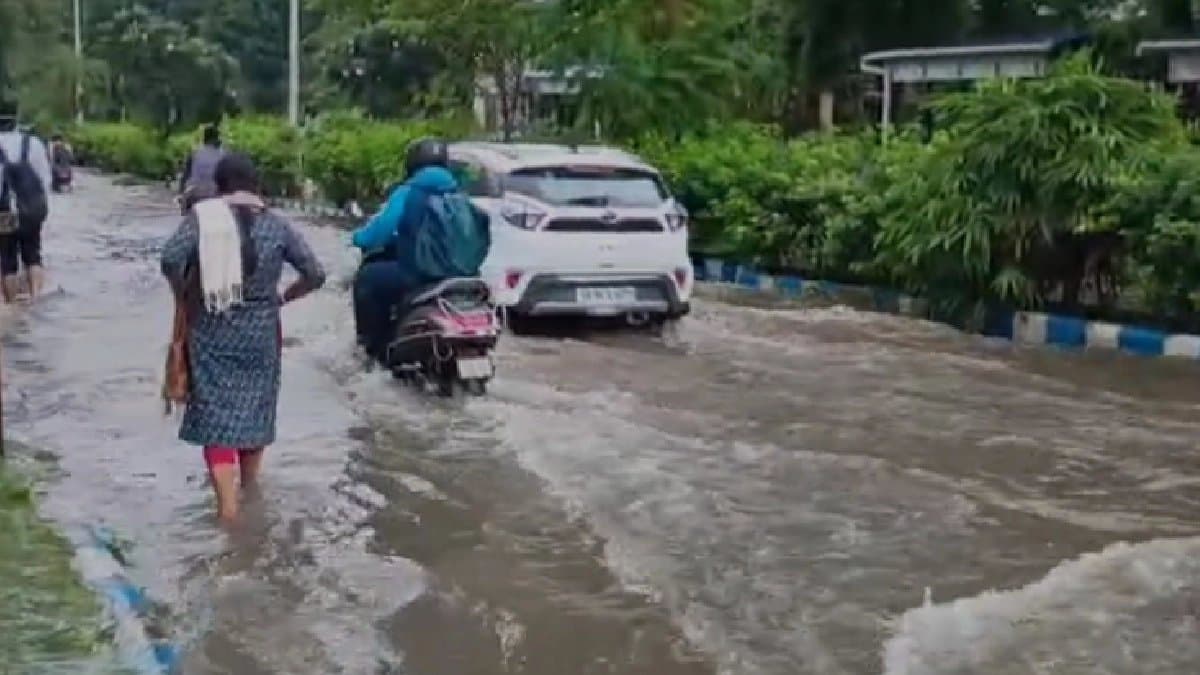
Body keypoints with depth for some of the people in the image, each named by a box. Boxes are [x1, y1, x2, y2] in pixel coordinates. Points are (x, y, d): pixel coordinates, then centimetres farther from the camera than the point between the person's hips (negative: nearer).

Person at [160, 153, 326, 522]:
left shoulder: (203, 216, -6)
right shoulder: (276, 224, 0)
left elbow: (171, 259, -20)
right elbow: (315, 274, -2)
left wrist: (183, 296, -3)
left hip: (212, 330, -2)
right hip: (261, 332, 2)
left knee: (216, 413, 2)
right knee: (254, 411, 18)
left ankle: (228, 508, -6)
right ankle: (248, 491, 31)